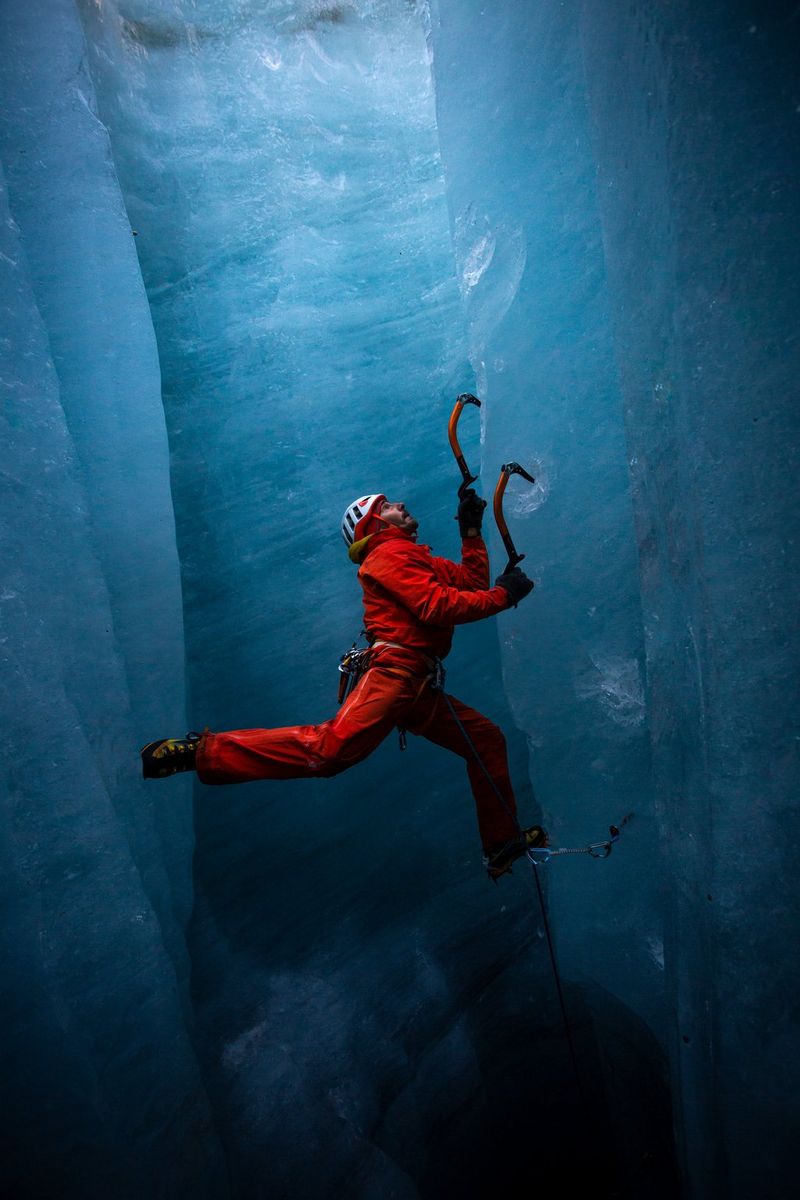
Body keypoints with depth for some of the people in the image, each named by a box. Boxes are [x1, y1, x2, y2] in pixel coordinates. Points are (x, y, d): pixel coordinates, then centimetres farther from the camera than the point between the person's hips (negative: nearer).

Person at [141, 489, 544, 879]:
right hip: (396, 674, -10)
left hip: (422, 691, 10)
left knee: (488, 740, 16)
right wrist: (503, 595, -5)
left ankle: (502, 846, 27)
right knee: (329, 747, -28)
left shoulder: (420, 561, 29)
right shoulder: (391, 554, 0)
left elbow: (473, 580, 26)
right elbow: (438, 607, -13)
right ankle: (203, 752, -19)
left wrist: (471, 528, 26)